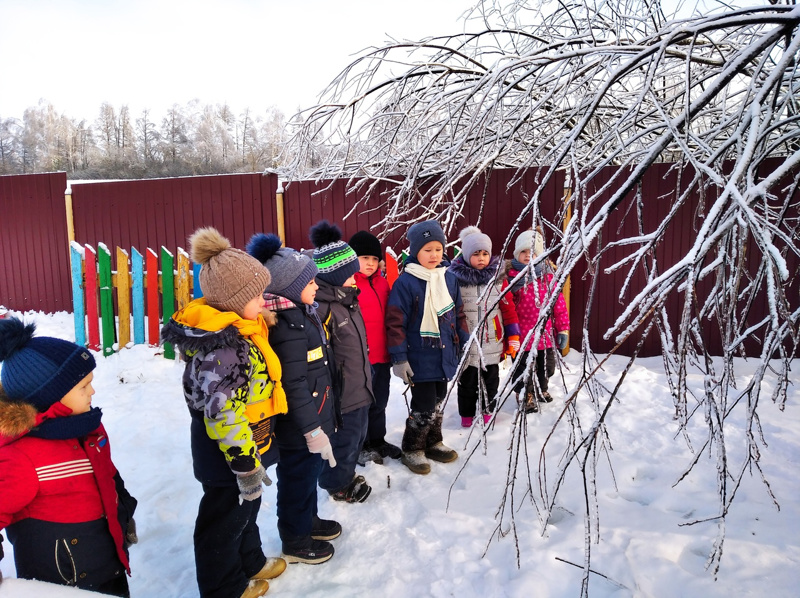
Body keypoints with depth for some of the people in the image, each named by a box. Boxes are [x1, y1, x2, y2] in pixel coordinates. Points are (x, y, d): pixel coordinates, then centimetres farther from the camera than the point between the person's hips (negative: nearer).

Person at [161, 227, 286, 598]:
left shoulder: (223, 328, 0)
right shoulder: (226, 345, -31)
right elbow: (224, 413, -32)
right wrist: (246, 464, -24)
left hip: (243, 443, 10)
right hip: (229, 453, -10)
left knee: (244, 508, 29)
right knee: (225, 519, 14)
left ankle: (250, 564, 52)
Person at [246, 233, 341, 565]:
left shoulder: (301, 313, 6)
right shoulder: (288, 328, -27)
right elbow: (294, 386, -28)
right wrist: (313, 430, -24)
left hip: (316, 417, 10)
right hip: (299, 428, -9)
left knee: (309, 471, 26)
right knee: (298, 478, 10)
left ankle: (308, 520, 47)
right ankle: (295, 541, 30)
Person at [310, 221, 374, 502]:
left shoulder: (348, 299, 7)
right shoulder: (321, 308, -24)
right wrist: (329, 393, -22)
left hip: (359, 389, 9)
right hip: (341, 394, -9)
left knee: (357, 436, 24)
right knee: (343, 441, 10)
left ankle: (347, 474, 45)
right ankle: (338, 484, 32)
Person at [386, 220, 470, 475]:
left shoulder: (449, 279, 4)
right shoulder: (405, 282, -14)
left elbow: (458, 314, 14)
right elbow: (395, 322, -13)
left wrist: (466, 343, 14)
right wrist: (399, 358, -14)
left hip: (444, 355, 6)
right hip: (419, 358, -6)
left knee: (438, 402, 18)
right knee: (424, 406, -1)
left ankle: (433, 443, 37)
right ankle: (412, 450, 21)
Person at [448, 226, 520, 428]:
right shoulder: (456, 278, -7)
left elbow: (508, 307, 2)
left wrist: (513, 336, 0)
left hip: (492, 343, 2)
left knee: (490, 379, 16)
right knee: (467, 381, 11)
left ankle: (488, 411, 35)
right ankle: (467, 415, 29)